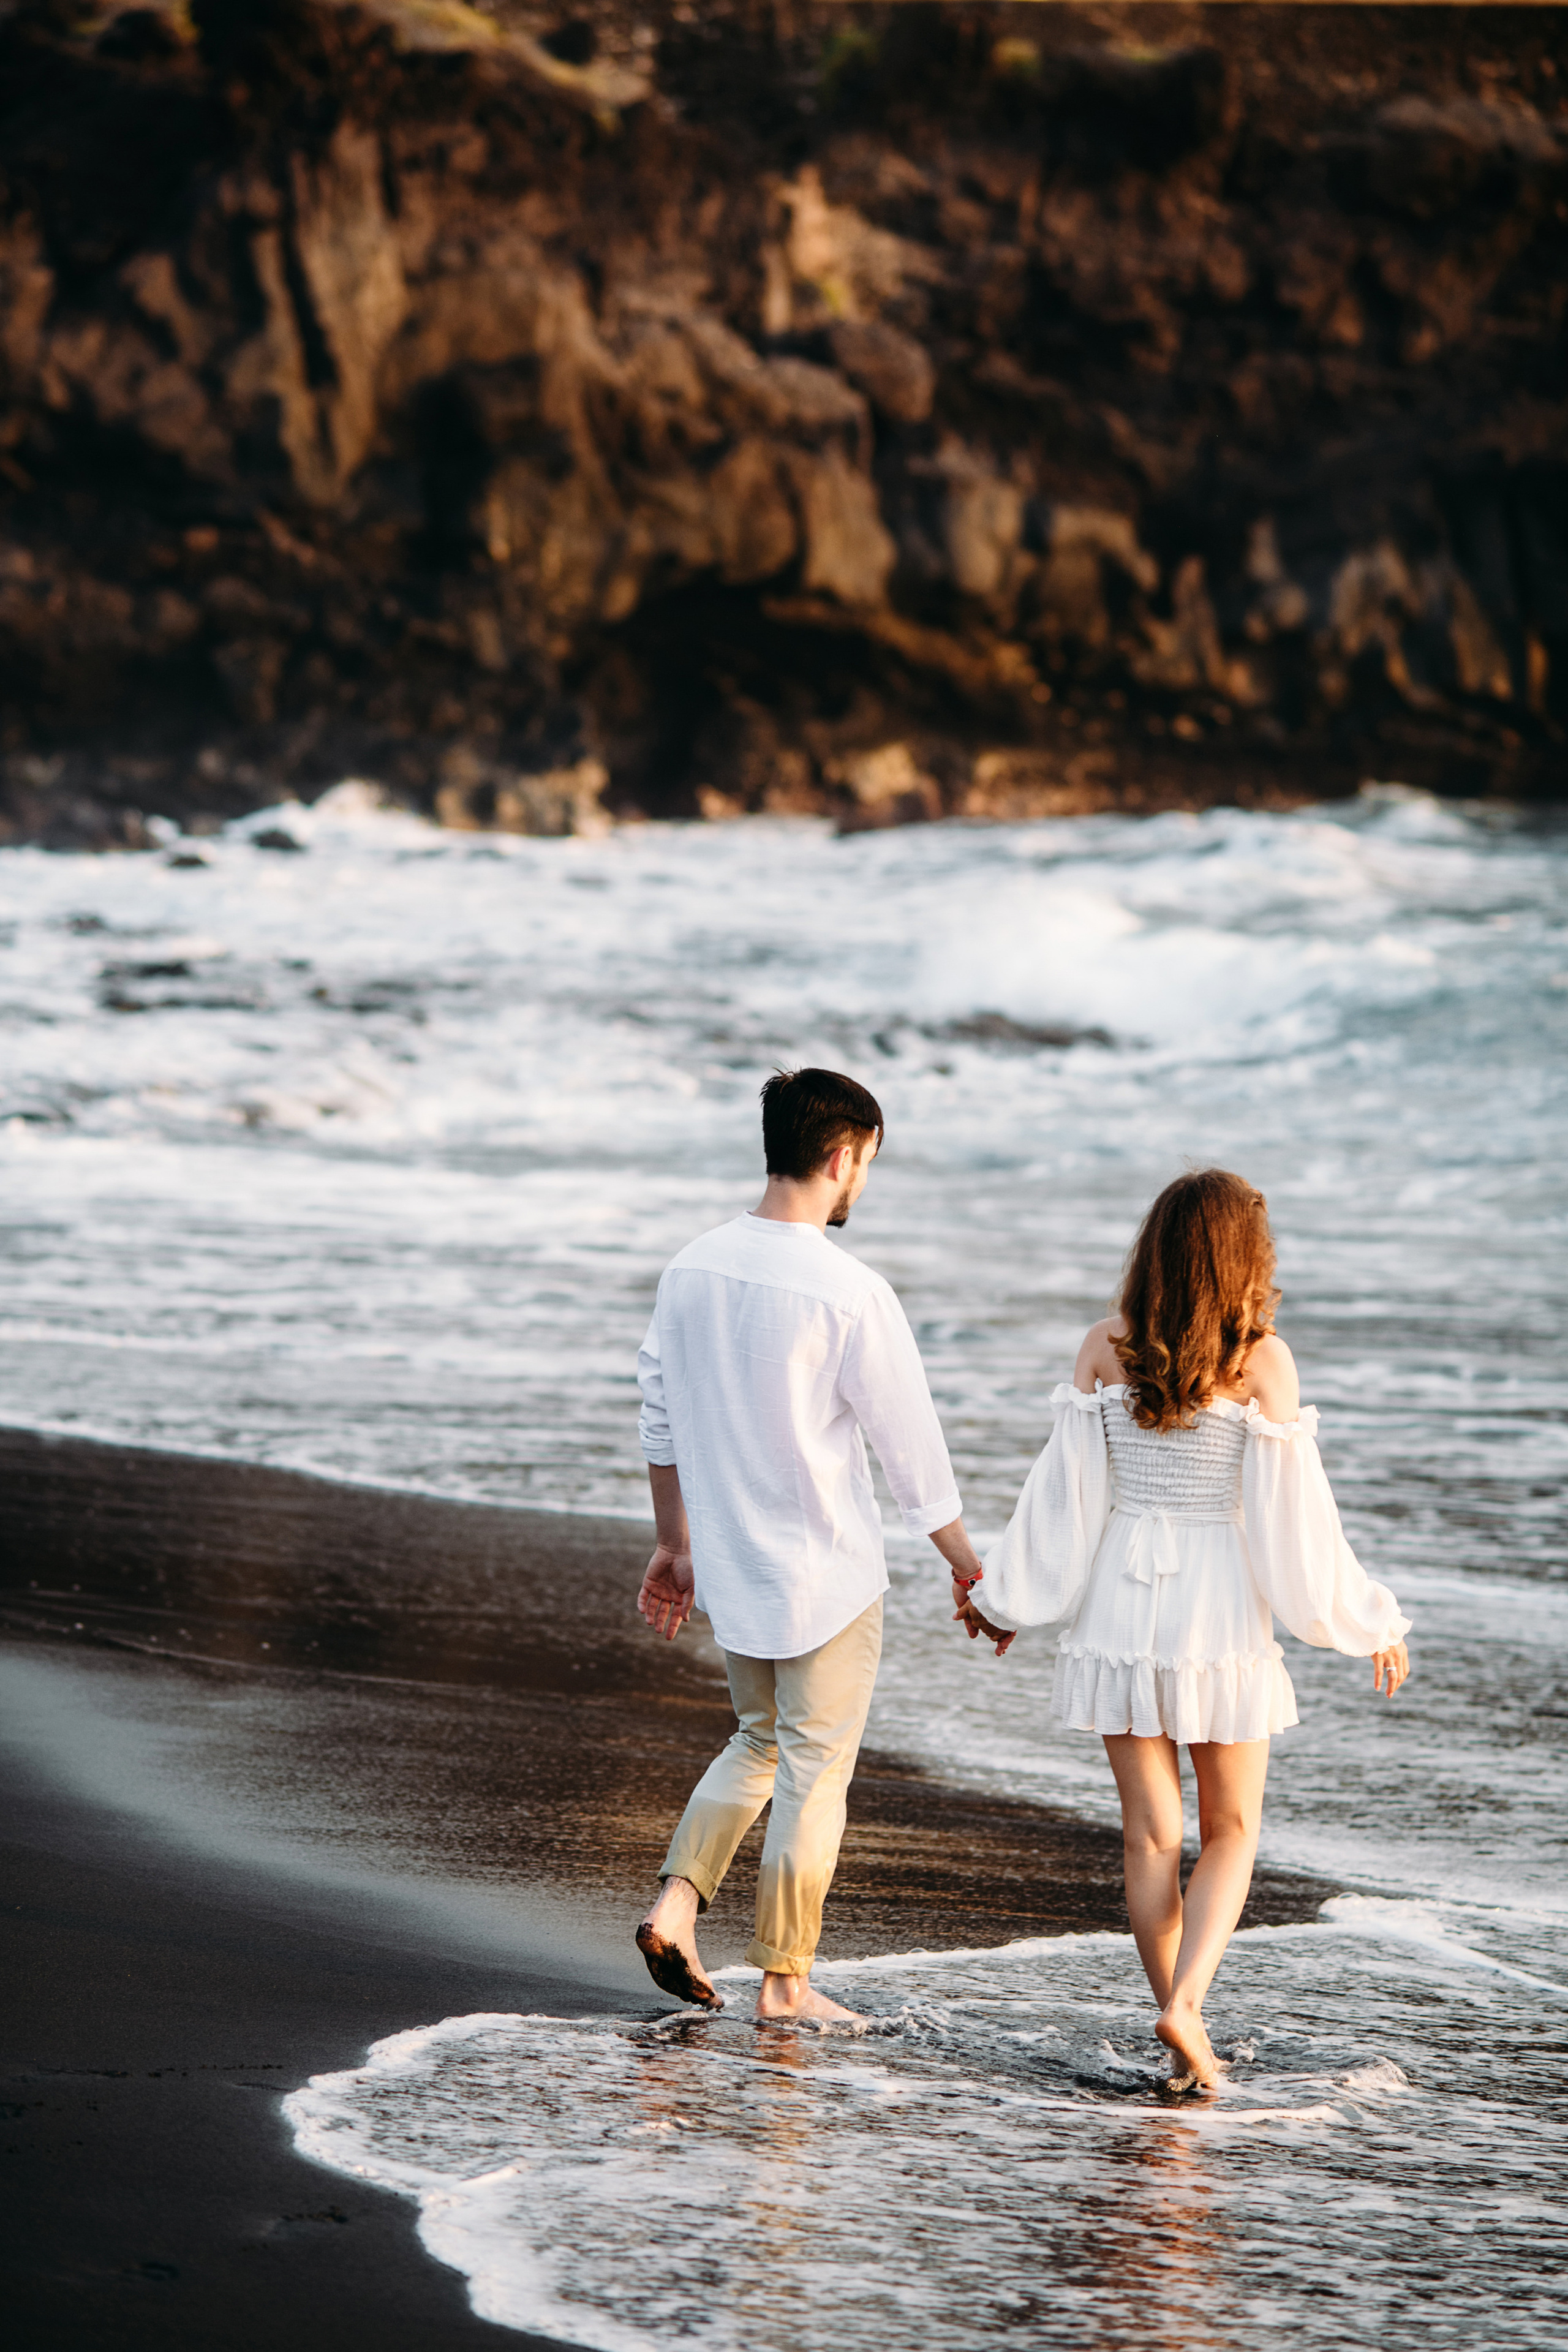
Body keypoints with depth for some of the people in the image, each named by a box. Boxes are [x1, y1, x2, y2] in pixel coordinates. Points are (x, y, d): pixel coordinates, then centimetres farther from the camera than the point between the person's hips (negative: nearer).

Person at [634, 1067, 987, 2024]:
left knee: (760, 1741, 22)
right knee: (816, 1769, 5)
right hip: (829, 1571, -6)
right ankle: (786, 1980, 11)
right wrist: (967, 1563, 1)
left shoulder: (694, 1269, -1)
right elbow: (911, 1444, -12)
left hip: (730, 1566, 6)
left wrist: (676, 1543, 21)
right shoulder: (850, 1294, -20)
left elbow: (662, 1421, 8)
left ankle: (676, 1903, 6)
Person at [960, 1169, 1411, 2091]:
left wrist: (1005, 1596, 13)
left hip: (1120, 1602, 2)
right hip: (1222, 1607, -2)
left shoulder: (1106, 1349, -3)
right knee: (1231, 1830, 12)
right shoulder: (1261, 1360, -10)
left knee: (1151, 1834, 10)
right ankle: (1186, 2004, -7)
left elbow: (1067, 1490, -1)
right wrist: (1371, 1625, 2)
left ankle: (1183, 2039, 12)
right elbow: (1293, 1510, -8)